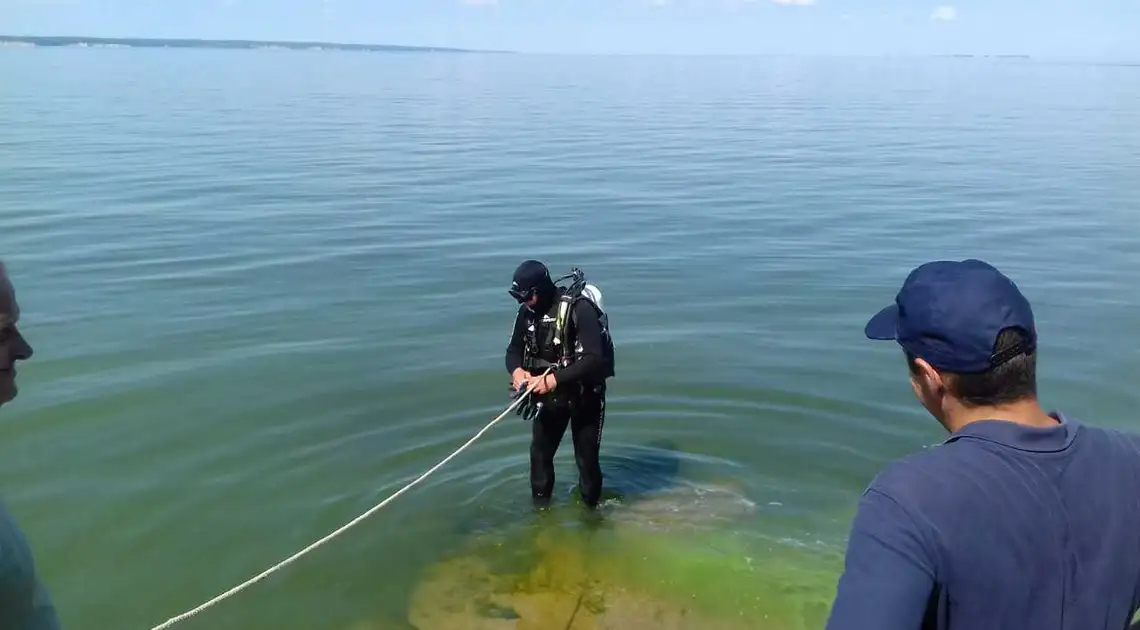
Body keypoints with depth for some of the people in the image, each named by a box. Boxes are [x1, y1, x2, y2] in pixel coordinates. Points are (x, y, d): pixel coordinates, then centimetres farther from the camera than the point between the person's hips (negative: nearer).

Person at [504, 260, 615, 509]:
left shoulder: (579, 308, -25)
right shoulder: (527, 312, -5)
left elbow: (594, 359, -30)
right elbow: (514, 350, 5)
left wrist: (553, 379, -35)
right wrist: (517, 370, -18)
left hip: (585, 394, -5)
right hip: (549, 394, 5)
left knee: (586, 458, 4)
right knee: (539, 453, 7)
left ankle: (590, 508, 24)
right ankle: (540, 507, 25)